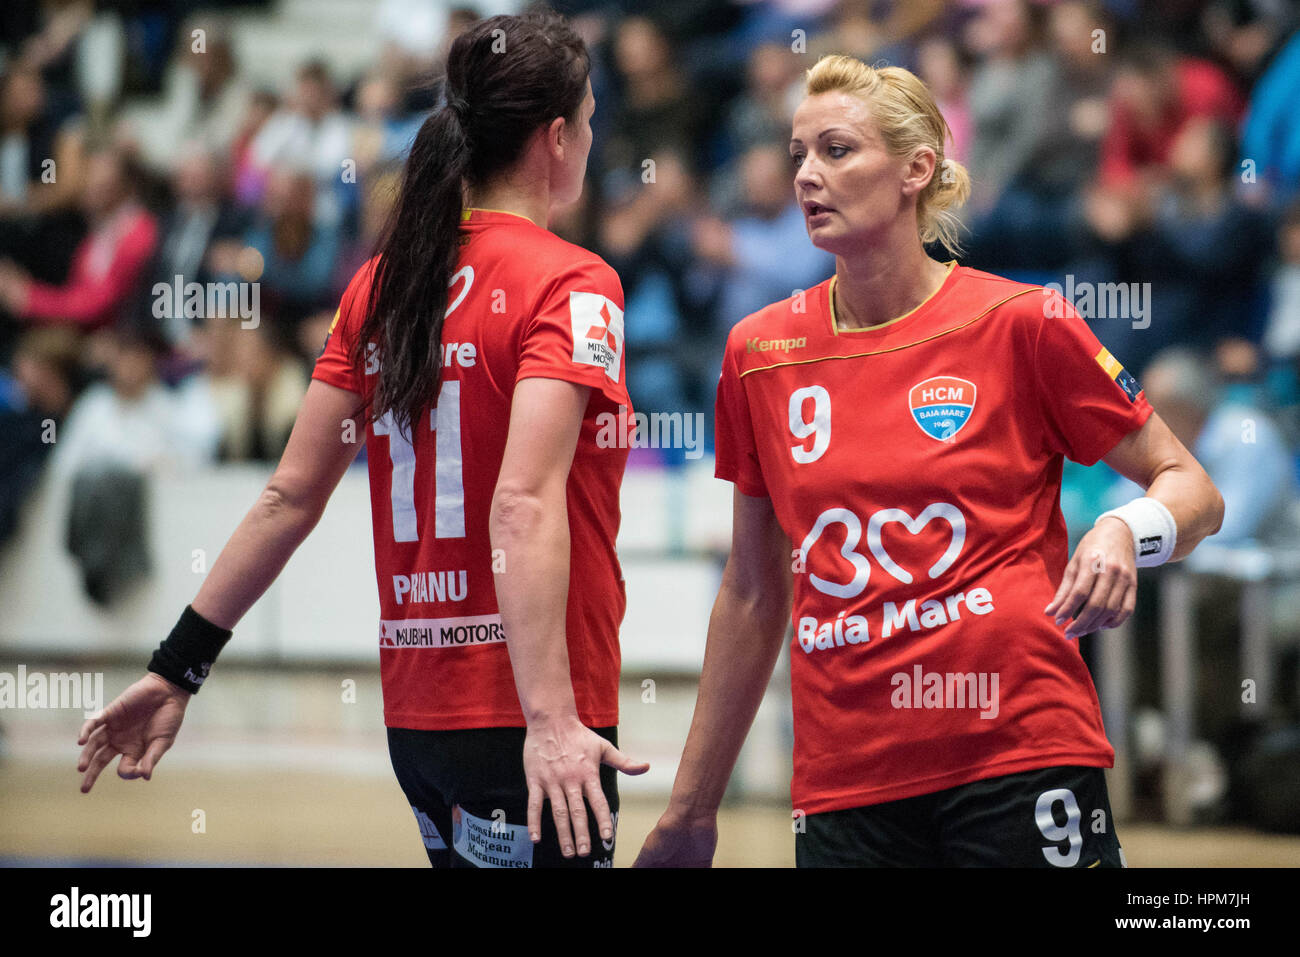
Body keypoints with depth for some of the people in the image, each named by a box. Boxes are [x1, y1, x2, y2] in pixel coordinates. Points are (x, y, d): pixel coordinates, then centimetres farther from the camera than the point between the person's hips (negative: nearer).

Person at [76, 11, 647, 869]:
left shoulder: (382, 285, 10)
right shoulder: (573, 285, -9)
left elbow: (290, 496, 8)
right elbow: (524, 502, -22)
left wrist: (178, 668, 14)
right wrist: (548, 714, -29)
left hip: (414, 715, 7)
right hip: (521, 713, -7)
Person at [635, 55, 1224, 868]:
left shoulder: (1022, 325, -2)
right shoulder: (759, 354, 7)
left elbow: (1192, 489, 5)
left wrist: (1127, 532, -17)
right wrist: (692, 808, 16)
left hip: (1019, 758, -3)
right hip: (844, 785, 3)